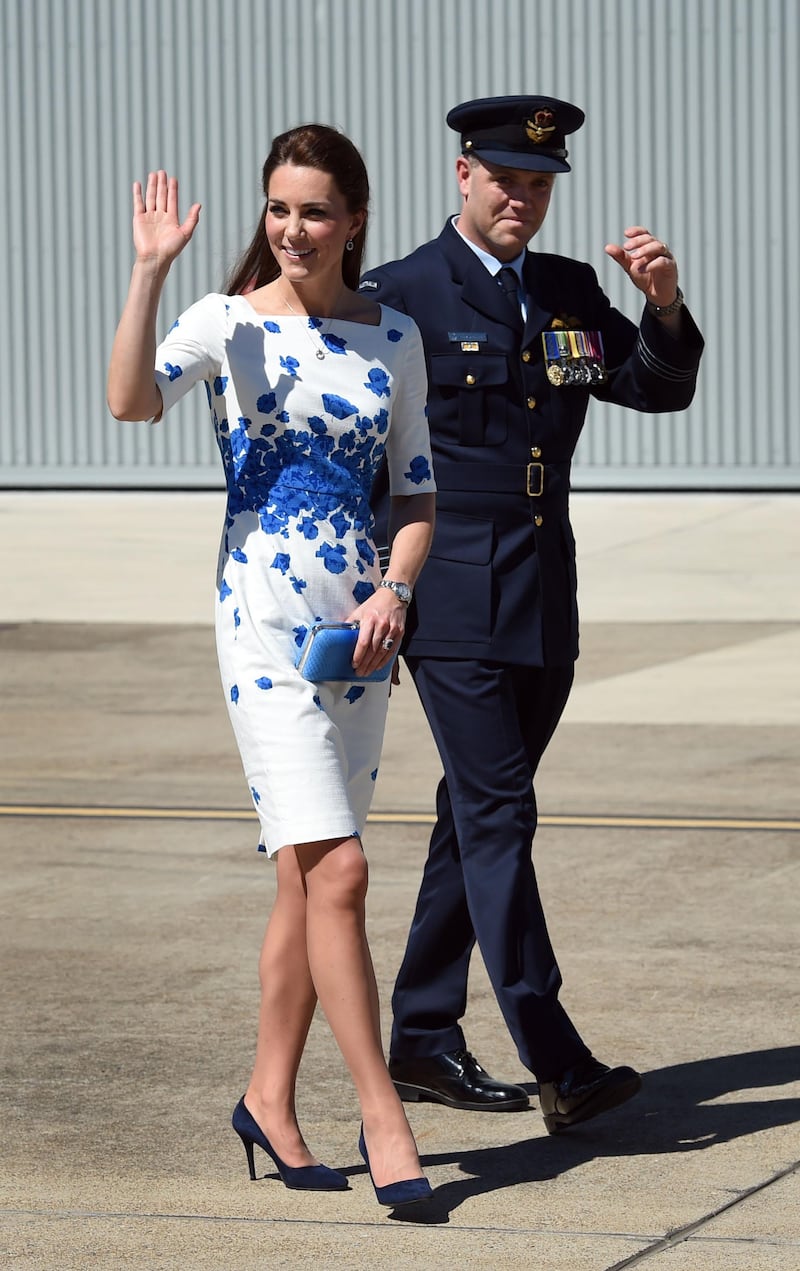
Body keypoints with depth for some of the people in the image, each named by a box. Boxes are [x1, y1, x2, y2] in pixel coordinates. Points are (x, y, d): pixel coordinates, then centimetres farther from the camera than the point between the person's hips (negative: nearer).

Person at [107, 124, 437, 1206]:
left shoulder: (395, 338, 9)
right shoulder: (231, 324, -3)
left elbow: (417, 494, 13)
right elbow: (131, 401, -22)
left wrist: (395, 590, -4)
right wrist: (150, 269, -25)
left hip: (360, 622, 5)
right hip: (265, 617, -5)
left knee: (308, 878, 10)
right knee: (334, 870, -13)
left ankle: (270, 1097, 22)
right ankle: (382, 1115, -9)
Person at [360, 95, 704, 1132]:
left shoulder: (570, 293, 13)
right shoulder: (401, 297, -4)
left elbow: (661, 388, 8)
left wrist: (663, 306, -11)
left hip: (546, 608, 7)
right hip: (452, 607, -7)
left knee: (478, 818, 12)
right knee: (498, 814, -12)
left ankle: (423, 1041, 21)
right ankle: (557, 1065, -16)